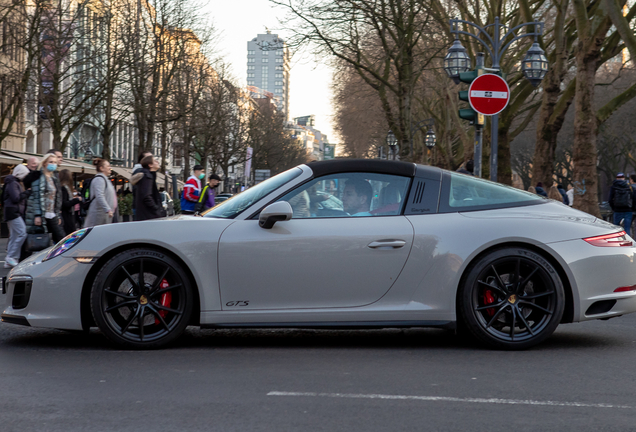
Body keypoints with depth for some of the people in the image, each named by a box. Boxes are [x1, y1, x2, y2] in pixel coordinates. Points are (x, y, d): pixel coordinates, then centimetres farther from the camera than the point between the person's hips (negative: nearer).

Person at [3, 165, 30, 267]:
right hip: (13, 212, -11)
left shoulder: (16, 183, 20)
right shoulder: (12, 183, -11)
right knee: (22, 233, -17)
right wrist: (27, 193, -11)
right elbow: (15, 198, -20)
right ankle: (11, 257, -14)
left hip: (17, 212, 11)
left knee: (14, 236, 9)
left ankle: (9, 262, 11)